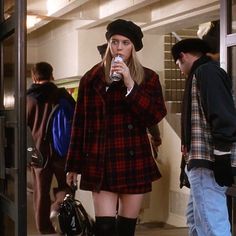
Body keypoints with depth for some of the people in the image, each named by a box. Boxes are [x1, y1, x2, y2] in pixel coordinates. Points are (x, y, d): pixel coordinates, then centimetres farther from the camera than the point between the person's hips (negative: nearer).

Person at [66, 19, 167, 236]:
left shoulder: (148, 78, 6)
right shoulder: (92, 78, 7)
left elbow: (156, 116, -8)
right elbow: (80, 123, 8)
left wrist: (130, 85, -17)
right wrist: (74, 165, 8)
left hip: (134, 161, 0)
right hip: (101, 163, 0)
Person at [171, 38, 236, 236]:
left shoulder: (206, 71, -9)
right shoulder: (204, 73, 21)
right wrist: (190, 147, 19)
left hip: (208, 162, -11)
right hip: (203, 160, 11)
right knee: (195, 219, 18)